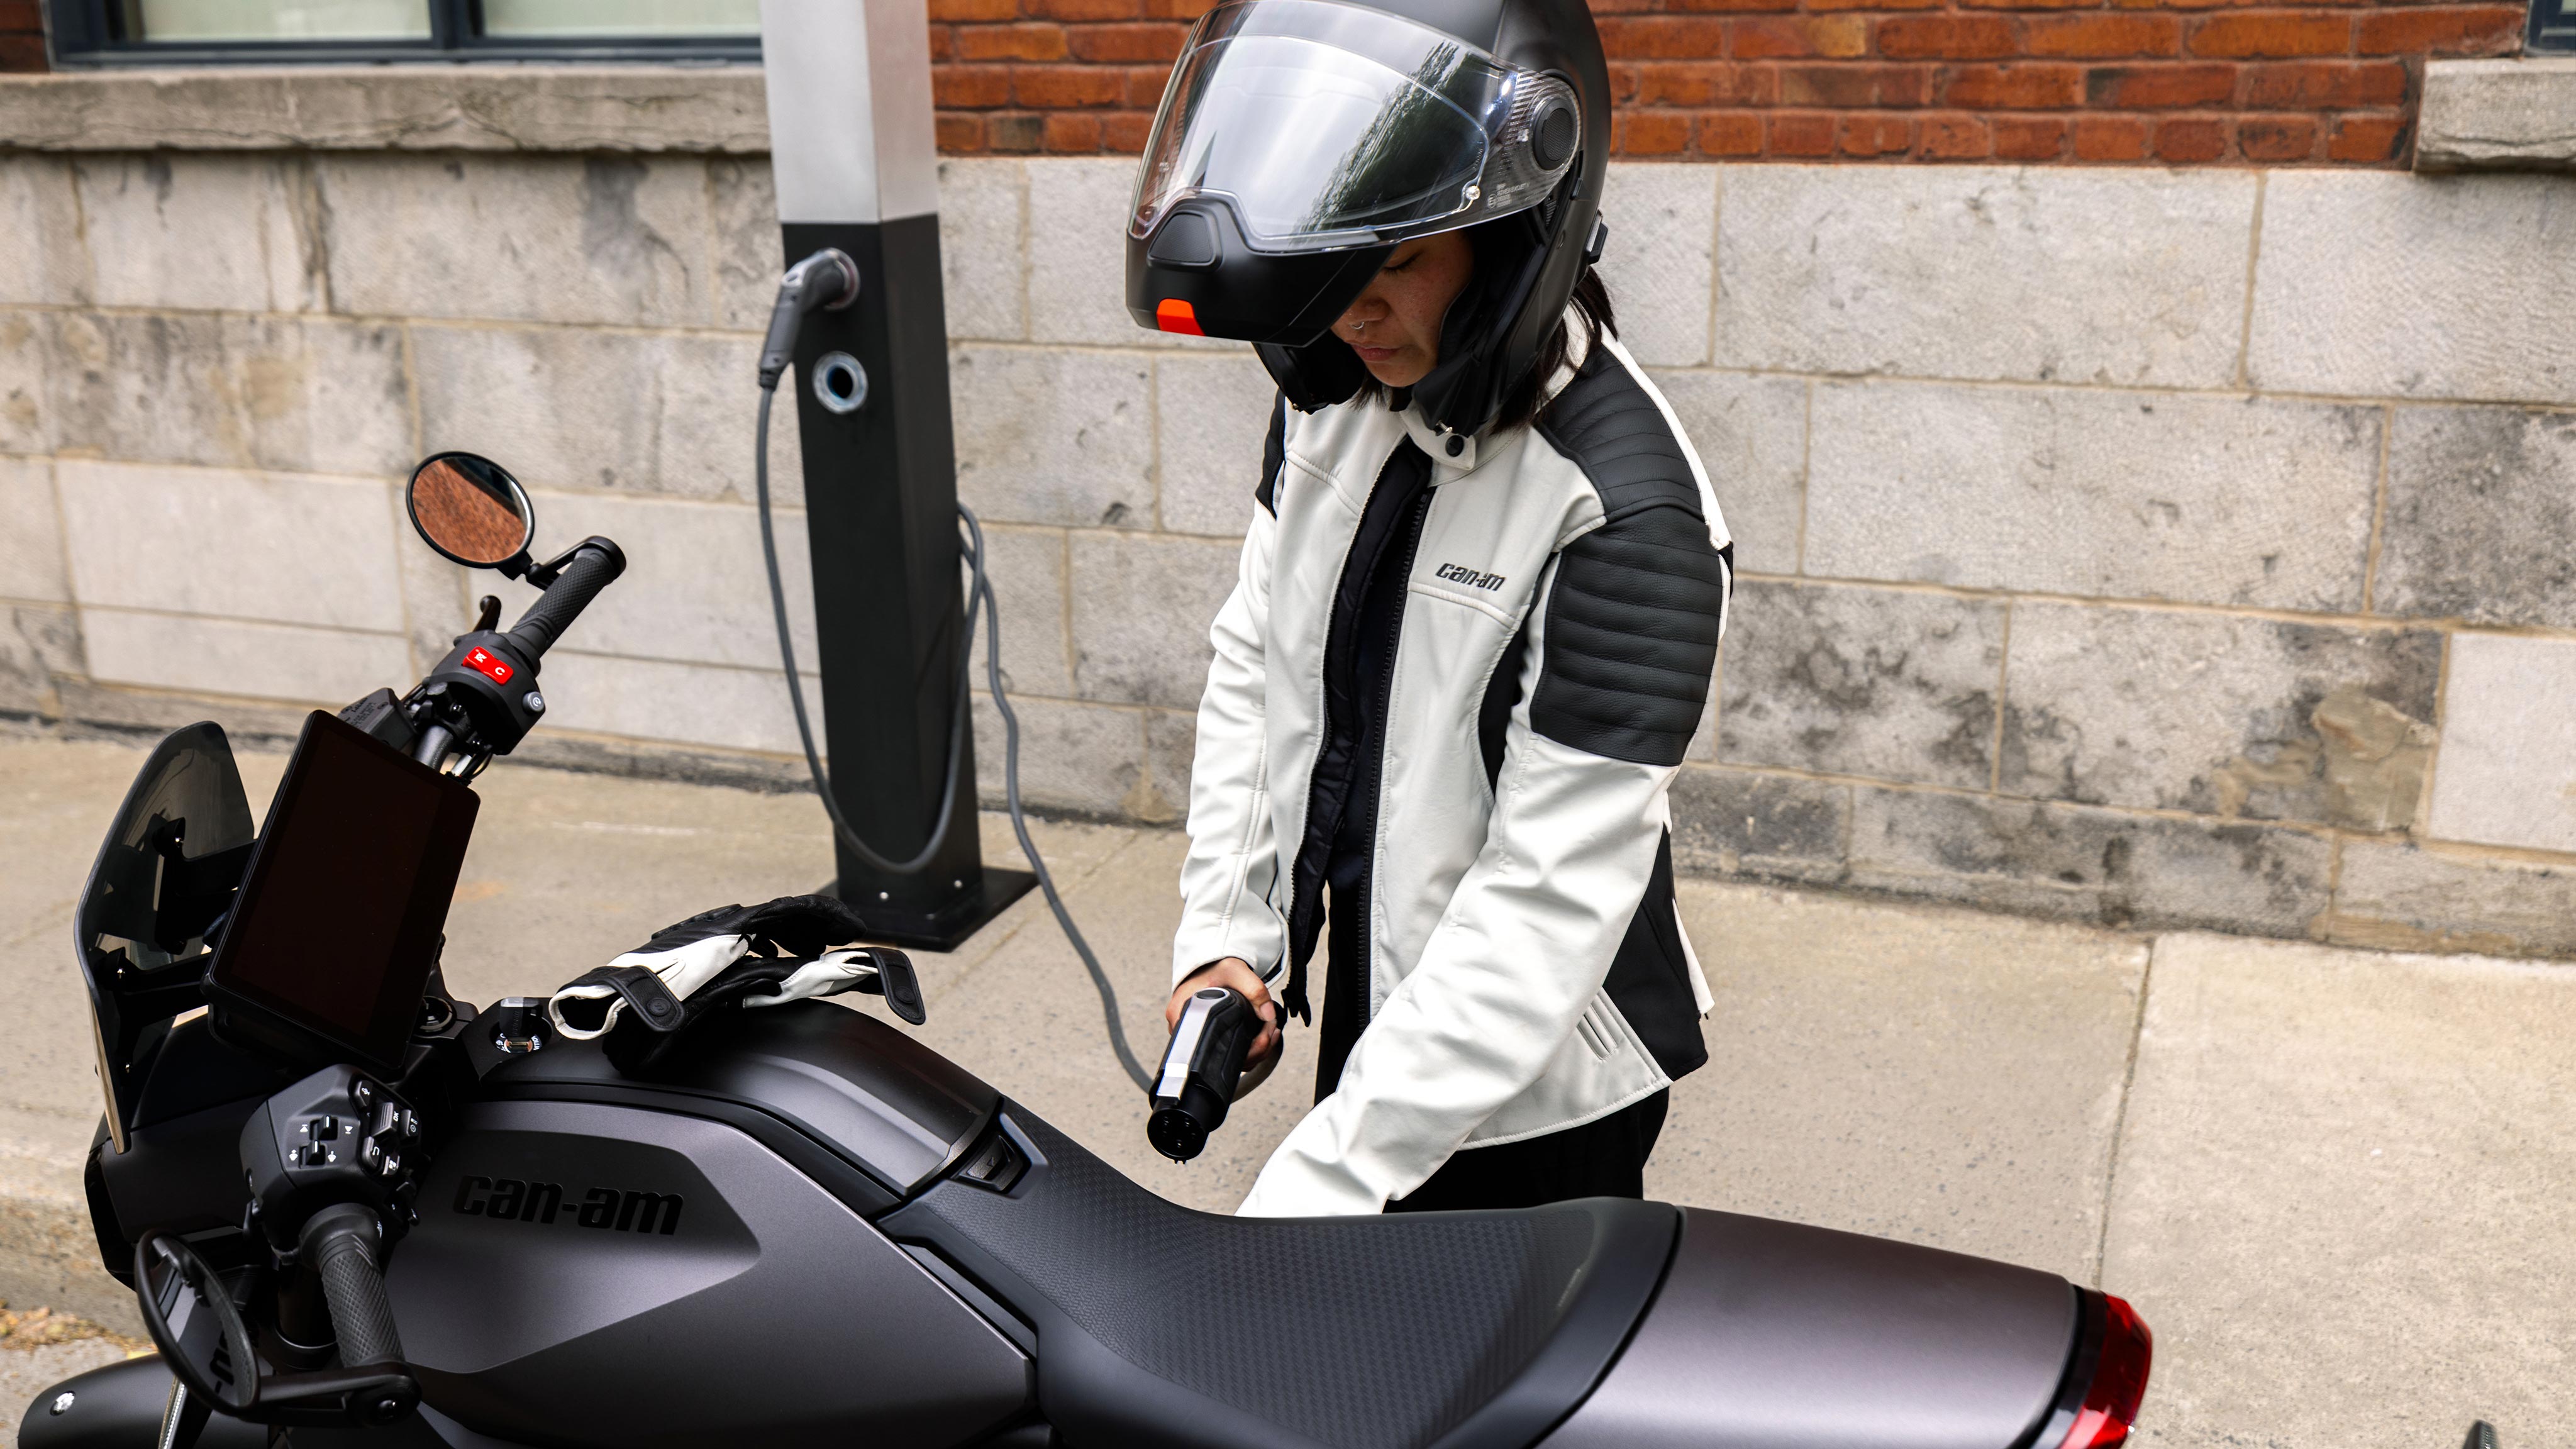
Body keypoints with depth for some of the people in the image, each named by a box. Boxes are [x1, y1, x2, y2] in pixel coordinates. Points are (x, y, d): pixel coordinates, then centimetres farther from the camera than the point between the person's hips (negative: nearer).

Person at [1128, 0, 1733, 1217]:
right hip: (1365, 1013, 7)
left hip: (1534, 1106, -6)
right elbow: (1252, 660, 8)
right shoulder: (1333, 401, -5)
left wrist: (1315, 1187, -30)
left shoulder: (1627, 512, -28)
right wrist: (1223, 932, -2)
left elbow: (1549, 901, -29)